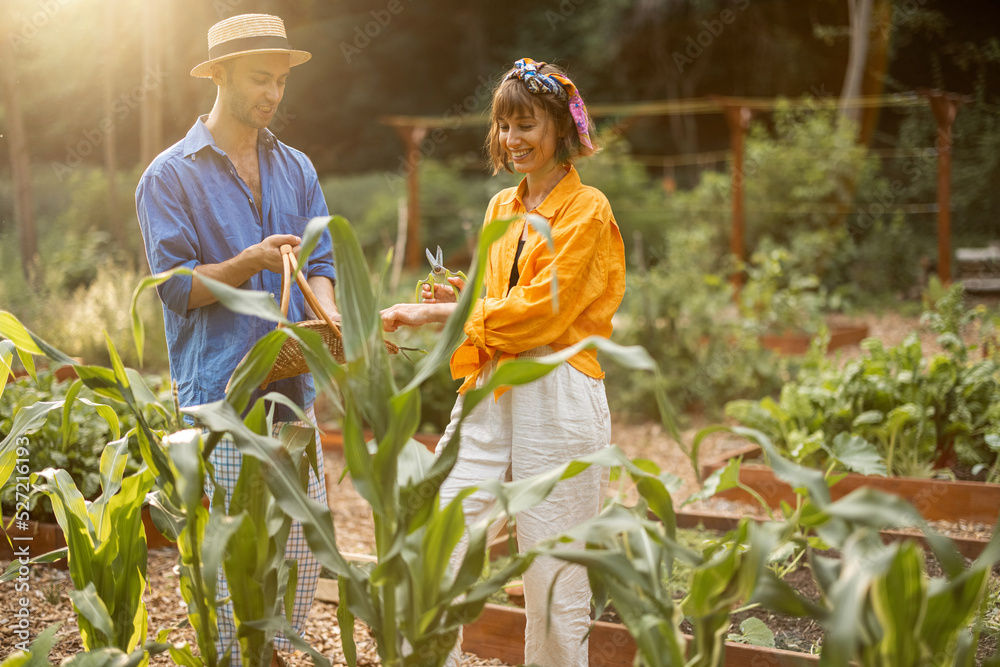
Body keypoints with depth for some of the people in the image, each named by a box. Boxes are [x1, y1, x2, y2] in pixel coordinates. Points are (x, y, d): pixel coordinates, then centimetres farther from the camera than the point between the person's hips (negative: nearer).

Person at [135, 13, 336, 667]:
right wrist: (252, 260, -19)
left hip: (292, 389, 5)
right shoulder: (171, 176, -1)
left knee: (306, 541, 8)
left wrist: (328, 317, -13)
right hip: (218, 396, -5)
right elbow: (177, 287, -6)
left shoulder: (297, 169, 14)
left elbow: (320, 264, 8)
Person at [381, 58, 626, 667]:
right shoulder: (501, 208, 17)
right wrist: (459, 302, 6)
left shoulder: (587, 211, -4)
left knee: (553, 581, 2)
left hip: (555, 399, -6)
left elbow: (540, 310, -13)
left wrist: (438, 314, -13)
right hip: (488, 393, 6)